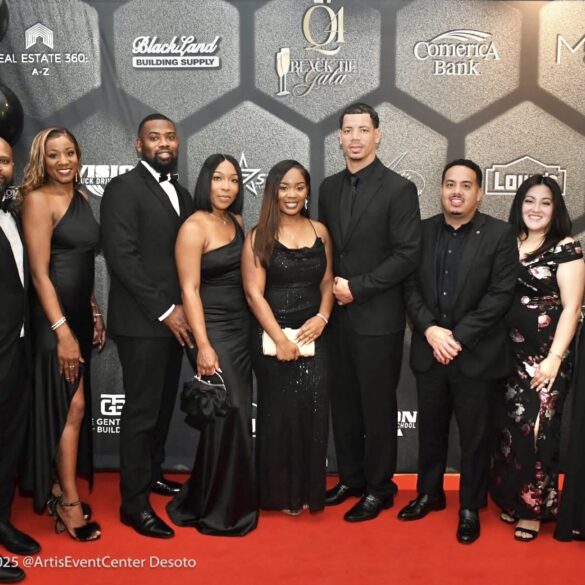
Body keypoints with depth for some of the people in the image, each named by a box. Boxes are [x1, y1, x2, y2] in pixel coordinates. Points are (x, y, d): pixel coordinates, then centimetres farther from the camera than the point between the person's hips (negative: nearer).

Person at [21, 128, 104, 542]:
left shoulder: (82, 199, 11)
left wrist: (95, 314, 15)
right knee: (72, 406, -3)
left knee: (68, 406, 13)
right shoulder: (39, 199, -11)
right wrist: (62, 331, -20)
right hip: (54, 315, -7)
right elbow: (39, 272, -16)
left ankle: (57, 489, 27)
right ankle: (69, 502, 11)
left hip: (80, 313, 7)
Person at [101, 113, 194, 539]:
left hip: (174, 318, 7)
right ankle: (134, 503, 11)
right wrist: (164, 310, -17)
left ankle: (151, 473, 34)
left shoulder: (182, 193, 15)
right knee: (142, 411, -1)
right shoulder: (124, 188, -9)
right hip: (142, 321, -7)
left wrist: (182, 308, 3)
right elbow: (122, 256, -17)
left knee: (164, 406, 16)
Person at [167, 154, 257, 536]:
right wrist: (203, 346, -20)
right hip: (214, 331, -7)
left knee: (238, 415, 11)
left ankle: (235, 500, 28)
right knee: (229, 415, -5)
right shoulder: (194, 227, -11)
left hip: (242, 329, 7)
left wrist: (254, 327, 6)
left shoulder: (237, 222, 10)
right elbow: (190, 291, -15)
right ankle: (220, 512, 12)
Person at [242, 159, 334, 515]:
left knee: (314, 411, 0)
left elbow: (328, 283, 10)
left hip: (313, 335, 3)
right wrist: (280, 338, -14)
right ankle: (281, 493, 21)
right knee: (279, 413, 6)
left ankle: (309, 489, 16)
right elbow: (254, 292, -8)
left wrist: (322, 318, -8)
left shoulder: (320, 232, 8)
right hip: (272, 336, -3)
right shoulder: (259, 237, -3)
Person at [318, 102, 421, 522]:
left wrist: (357, 288, -15)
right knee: (343, 403, 13)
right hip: (337, 315, 5)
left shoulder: (399, 189, -7)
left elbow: (408, 255, -13)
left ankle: (379, 488, 22)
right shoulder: (329, 188, 11)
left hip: (377, 318, -5)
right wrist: (330, 287, 1)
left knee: (377, 406, 6)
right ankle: (350, 477, 30)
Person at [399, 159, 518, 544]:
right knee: (430, 429, 16)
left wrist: (459, 337, -16)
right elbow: (411, 287, 2)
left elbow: (501, 295, -11)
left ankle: (471, 507, 26)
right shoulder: (423, 231, 5)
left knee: (475, 436, 9)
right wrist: (430, 330, -13)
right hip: (430, 351, 3)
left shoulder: (500, 235, -6)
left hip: (476, 354, -3)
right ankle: (429, 494, 35)